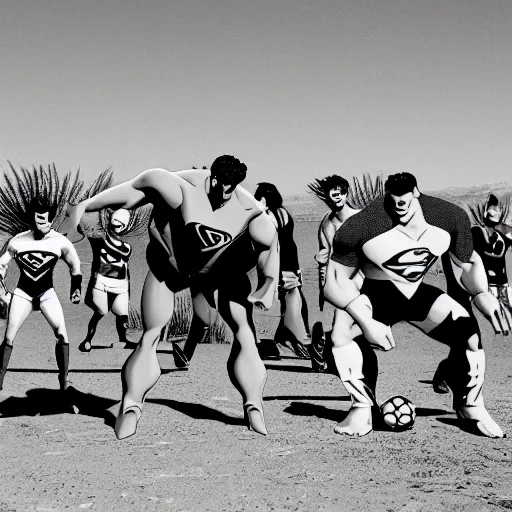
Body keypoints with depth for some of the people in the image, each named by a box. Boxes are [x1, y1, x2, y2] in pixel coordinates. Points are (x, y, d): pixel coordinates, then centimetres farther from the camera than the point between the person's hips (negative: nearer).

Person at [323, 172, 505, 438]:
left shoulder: (451, 217, -18)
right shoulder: (360, 227, -31)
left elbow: (467, 263, 1)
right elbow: (336, 283, -22)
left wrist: (481, 294, -19)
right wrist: (366, 322, -34)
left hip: (419, 293, 4)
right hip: (376, 294, -3)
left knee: (468, 331, -14)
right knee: (343, 334, -31)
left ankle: (471, 407, 11)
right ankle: (362, 409, -12)